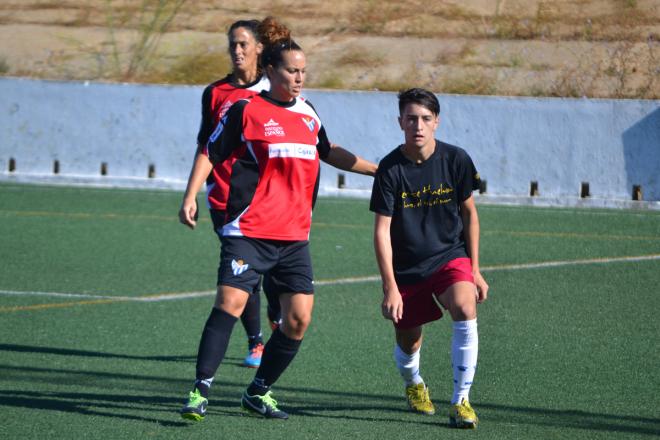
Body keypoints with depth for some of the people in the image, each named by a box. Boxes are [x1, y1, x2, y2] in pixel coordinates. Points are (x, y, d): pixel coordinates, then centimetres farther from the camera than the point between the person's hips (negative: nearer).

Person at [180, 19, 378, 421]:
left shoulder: (308, 114, 13)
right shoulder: (246, 110, -3)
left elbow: (330, 153, 30)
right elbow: (211, 153, 2)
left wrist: (380, 169, 31)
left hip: (294, 237, 6)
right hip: (249, 232, -6)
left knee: (299, 319, 0)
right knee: (231, 302, -19)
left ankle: (259, 392, 15)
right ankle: (201, 391, -15)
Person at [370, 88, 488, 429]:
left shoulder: (455, 159, -7)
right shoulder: (390, 169, -12)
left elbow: (469, 212, 6)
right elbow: (382, 230, -11)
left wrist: (475, 270, 5)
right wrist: (390, 287, -17)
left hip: (450, 257, 0)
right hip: (406, 268, 0)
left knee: (465, 309, -29)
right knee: (408, 346, 7)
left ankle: (460, 401, -24)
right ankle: (413, 385, 46)